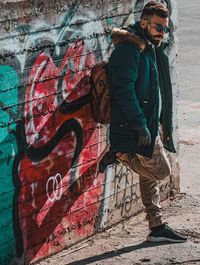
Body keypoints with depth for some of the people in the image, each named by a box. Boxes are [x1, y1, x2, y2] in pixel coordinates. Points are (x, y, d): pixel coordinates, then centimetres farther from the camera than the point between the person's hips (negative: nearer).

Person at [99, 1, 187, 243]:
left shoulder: (152, 50, 16)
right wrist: (141, 126, -25)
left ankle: (157, 228, 22)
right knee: (160, 170, -10)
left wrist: (163, 127, 20)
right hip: (134, 131, -10)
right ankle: (119, 154, 3)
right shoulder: (128, 49, -17)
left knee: (150, 176, 14)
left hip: (150, 126, 10)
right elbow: (124, 91, -24)